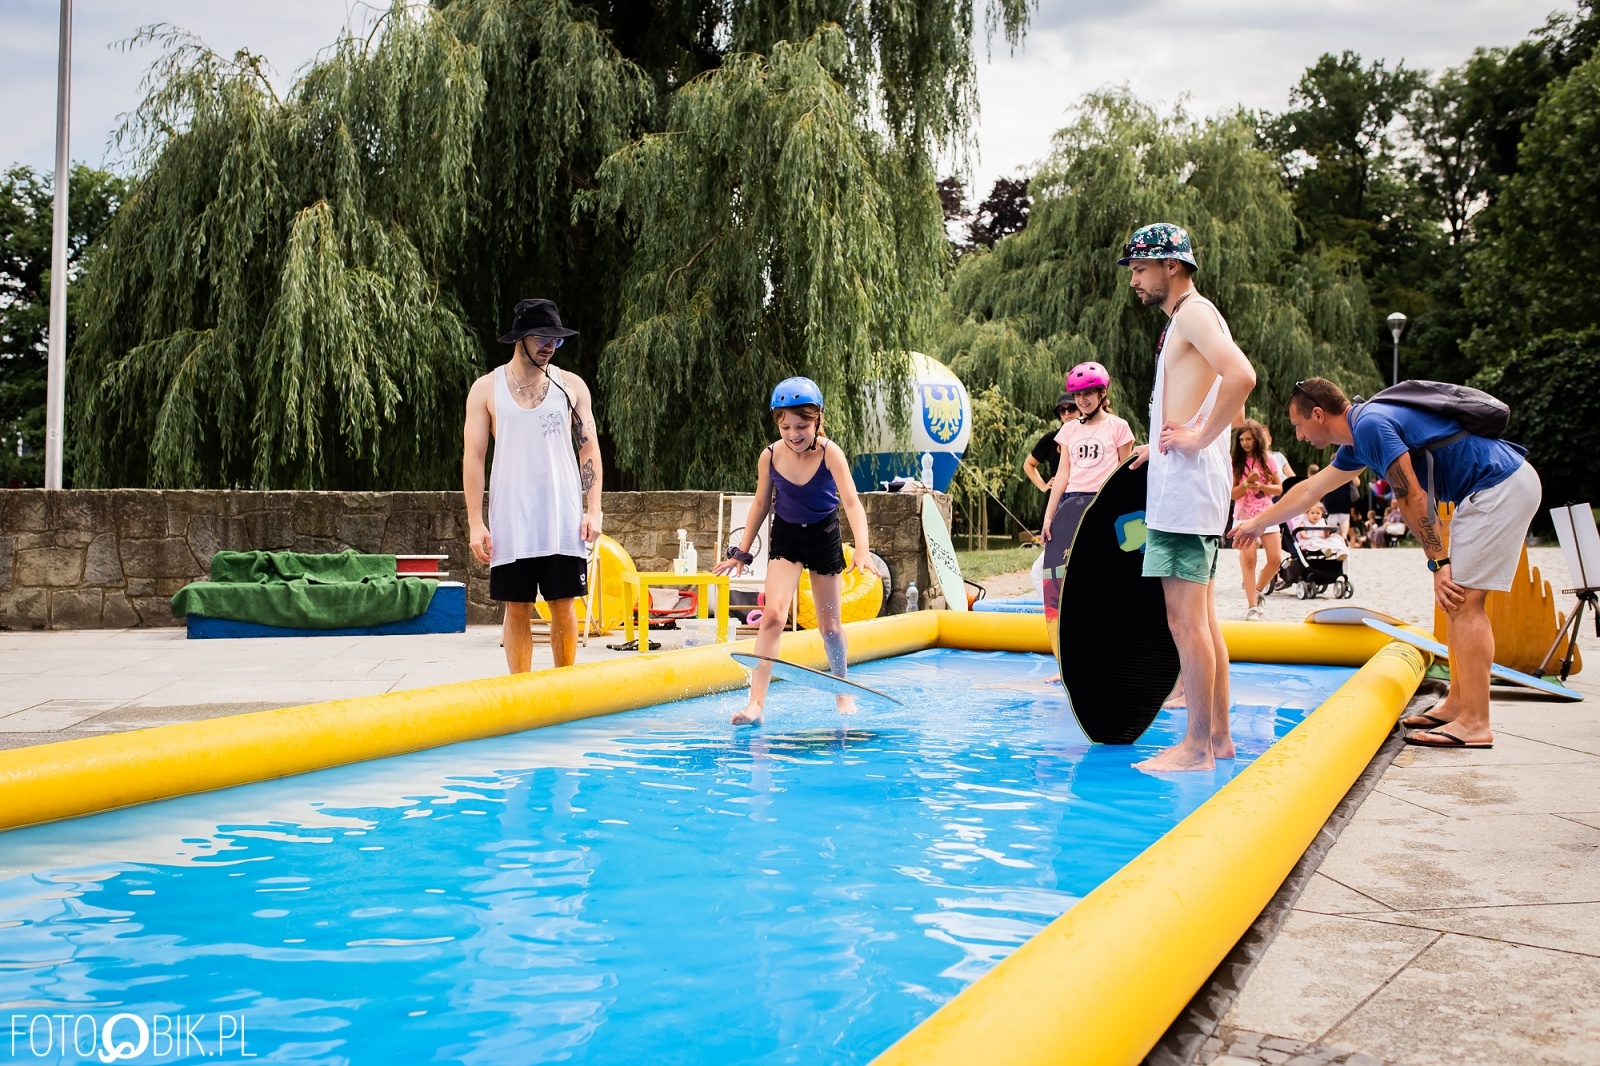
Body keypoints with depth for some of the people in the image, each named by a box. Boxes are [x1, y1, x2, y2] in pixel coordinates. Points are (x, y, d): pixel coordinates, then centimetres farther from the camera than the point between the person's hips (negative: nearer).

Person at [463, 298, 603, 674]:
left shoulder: (571, 385, 6)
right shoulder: (486, 389, 3)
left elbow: (589, 448, 6)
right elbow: (473, 457, 0)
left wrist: (593, 510, -3)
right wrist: (475, 522, -6)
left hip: (564, 519, 1)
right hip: (511, 521, -1)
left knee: (563, 605, 4)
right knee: (517, 608, 3)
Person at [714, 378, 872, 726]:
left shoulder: (830, 453, -22)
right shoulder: (770, 456, -15)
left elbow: (851, 502, -30)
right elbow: (761, 505, -1)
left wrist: (862, 549, -44)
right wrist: (742, 551, 0)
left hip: (824, 536, -1)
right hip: (785, 536, 1)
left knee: (829, 624, 10)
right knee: (773, 614, -16)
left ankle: (843, 694, 31)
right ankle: (756, 702, -16)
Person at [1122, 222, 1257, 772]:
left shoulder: (1194, 312, -8)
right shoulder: (1185, 319, 22)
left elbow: (1241, 376, -26)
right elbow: (1232, 408, 28)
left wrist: (1199, 437, -19)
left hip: (1187, 485, -11)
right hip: (1183, 485, 11)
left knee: (1186, 619, -9)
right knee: (1201, 618, 12)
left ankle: (1197, 747, -4)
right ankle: (1218, 736, 18)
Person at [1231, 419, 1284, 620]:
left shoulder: (1268, 460, 3)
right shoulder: (1236, 462, 0)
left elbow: (1279, 488, 2)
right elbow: (1233, 494, -3)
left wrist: (1261, 486, -15)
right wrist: (1247, 483, -20)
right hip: (1244, 515, -2)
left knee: (1275, 559, -5)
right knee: (1248, 559, -10)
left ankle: (1257, 591, 20)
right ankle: (1252, 606, -8)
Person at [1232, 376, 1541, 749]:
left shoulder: (1370, 425, -16)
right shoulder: (1359, 438, 16)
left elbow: (1413, 499, -18)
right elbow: (1311, 489, 29)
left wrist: (1439, 562, -12)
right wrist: (1257, 522, 38)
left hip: (1501, 485, -10)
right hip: (1499, 485, 10)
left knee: (1463, 600, -11)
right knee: (1458, 600, 12)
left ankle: (1475, 725, -11)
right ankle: (1457, 704, 17)